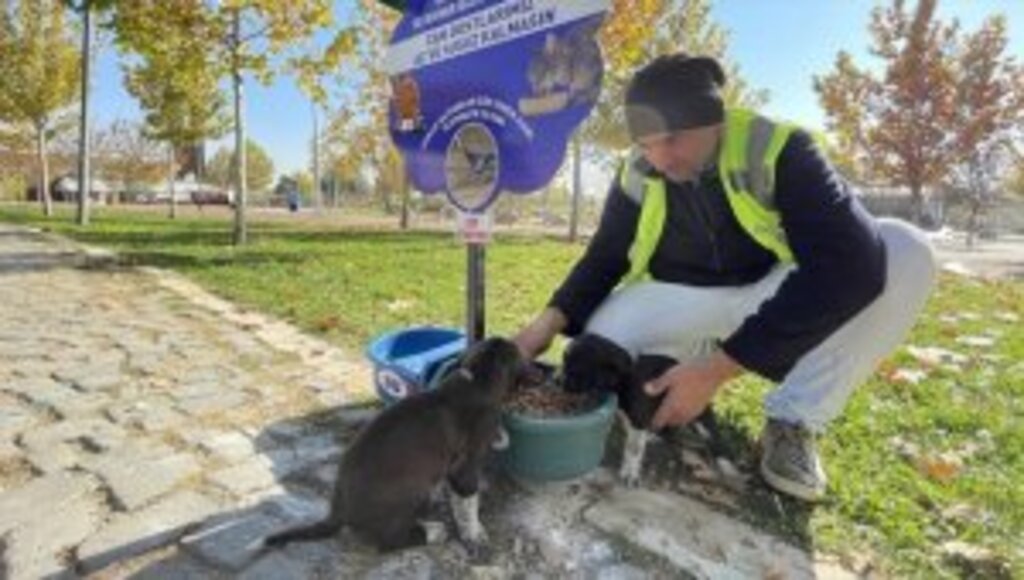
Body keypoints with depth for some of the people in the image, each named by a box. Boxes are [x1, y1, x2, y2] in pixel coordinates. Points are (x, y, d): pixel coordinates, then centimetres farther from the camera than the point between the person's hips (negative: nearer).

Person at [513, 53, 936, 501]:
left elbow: (851, 263, -32)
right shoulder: (637, 175, -10)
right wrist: (551, 320, -18)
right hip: (680, 302, 1)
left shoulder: (777, 149, -21)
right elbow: (604, 257, 2)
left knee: (904, 252, -26)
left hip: (777, 296, -1)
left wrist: (720, 367, -39)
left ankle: (794, 422, -17)